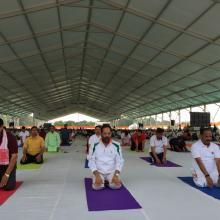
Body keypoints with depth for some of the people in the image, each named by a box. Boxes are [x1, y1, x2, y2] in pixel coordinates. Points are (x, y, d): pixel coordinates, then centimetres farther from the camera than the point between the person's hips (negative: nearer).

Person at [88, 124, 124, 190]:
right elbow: (91, 161, -5)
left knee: (117, 184, -25)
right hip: (99, 172, 0)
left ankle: (108, 180, 9)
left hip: (112, 172, 1)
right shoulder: (95, 145, -5)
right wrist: (97, 175, -19)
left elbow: (120, 161, -2)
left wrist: (116, 174, -17)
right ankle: (102, 180, 9)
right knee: (97, 185, -26)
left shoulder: (116, 145, -4)